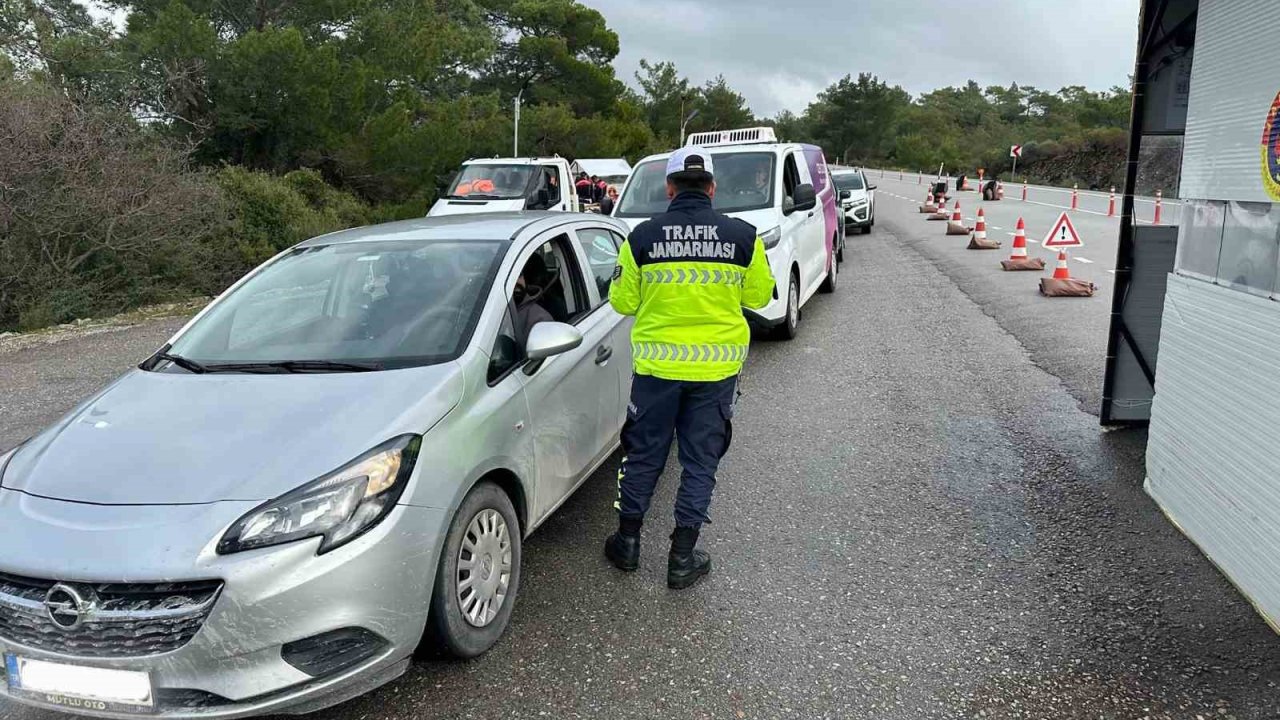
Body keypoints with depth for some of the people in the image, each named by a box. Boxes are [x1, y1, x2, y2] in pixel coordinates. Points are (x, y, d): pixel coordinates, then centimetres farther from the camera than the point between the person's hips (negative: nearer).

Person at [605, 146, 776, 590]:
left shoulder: (642, 237, -7)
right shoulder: (743, 237, -6)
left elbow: (622, 301, 0)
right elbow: (760, 294, 6)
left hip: (657, 365, 0)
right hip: (717, 368, 0)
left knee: (644, 454, 16)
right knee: (700, 461, 11)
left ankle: (627, 541, 28)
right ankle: (683, 557, 17)